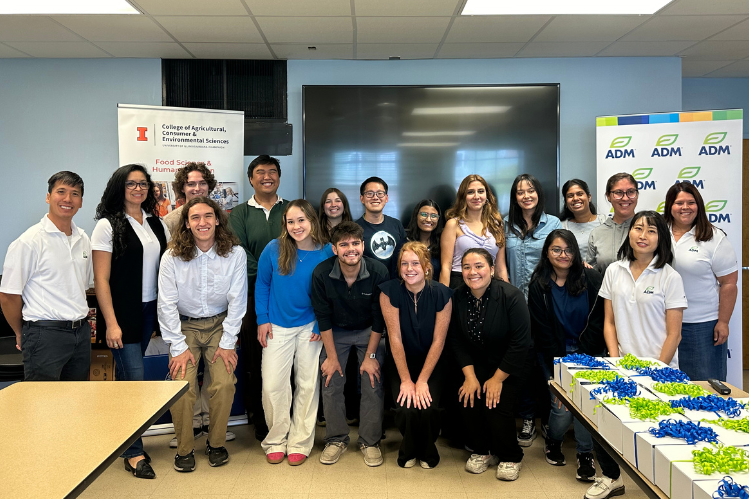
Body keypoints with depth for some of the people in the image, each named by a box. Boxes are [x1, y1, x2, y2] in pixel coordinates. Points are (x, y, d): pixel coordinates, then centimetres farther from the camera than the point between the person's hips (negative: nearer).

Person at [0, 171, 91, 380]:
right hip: (46, 334, -6)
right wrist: (22, 335, 3)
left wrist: (80, 319, 14)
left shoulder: (83, 240, 11)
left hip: (81, 332, 6)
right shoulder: (30, 241, -10)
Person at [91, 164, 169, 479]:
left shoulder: (156, 224, 8)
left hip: (150, 311, 5)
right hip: (122, 312, -5)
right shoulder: (107, 226, -7)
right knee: (134, 379, -4)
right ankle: (133, 453, 8)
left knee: (127, 374, 15)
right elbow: (101, 279, -10)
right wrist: (111, 323, -14)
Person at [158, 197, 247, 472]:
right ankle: (184, 449, 6)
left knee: (224, 384, -17)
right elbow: (167, 305, -7)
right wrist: (178, 347, -9)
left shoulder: (235, 254, -10)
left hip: (220, 324, 0)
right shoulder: (172, 257, -10)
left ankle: (216, 443, 8)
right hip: (185, 326, 0)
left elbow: (237, 301, -6)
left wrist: (228, 343, -8)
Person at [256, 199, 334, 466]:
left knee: (308, 384, 8)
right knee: (272, 385, -1)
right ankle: (276, 441, 19)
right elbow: (261, 285, 2)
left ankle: (300, 443, 23)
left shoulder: (326, 253, -9)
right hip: (278, 327, 0)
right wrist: (262, 319, -2)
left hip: (311, 327, 0)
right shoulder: (274, 249, -9)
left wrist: (322, 325, -5)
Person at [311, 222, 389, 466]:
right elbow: (323, 317, -12)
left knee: (373, 386, -5)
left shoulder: (378, 272, -24)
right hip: (336, 332, 1)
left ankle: (370, 442, 12)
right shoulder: (321, 274, -22)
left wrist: (370, 356, -12)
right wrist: (332, 356, -9)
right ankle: (336, 439, 16)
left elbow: (379, 319, -15)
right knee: (330, 385, -3)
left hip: (369, 332, 0)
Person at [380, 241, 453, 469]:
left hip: (432, 363, 0)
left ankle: (427, 450, 12)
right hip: (400, 363, 0)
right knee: (406, 409, -22)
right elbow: (395, 338, -13)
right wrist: (406, 380, -15)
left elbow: (438, 340, -11)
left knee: (427, 407, -23)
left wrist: (422, 381, -17)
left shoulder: (441, 294, -13)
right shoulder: (390, 291, -13)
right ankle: (409, 449, 13)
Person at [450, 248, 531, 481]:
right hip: (476, 364, 4)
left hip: (507, 366, -3)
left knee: (496, 405, -20)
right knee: (469, 399, -16)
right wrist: (470, 375, -12)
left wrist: (498, 378, -17)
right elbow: (456, 340, -4)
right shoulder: (458, 297, -9)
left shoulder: (511, 296, -22)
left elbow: (520, 342, -20)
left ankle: (510, 457, 9)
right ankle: (482, 450, 12)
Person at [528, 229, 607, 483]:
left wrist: (581, 357, -11)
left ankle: (585, 455, 0)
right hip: (555, 355, 0)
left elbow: (598, 321, -3)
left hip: (588, 353, 1)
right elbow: (541, 332, -5)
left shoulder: (592, 279, -3)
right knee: (562, 407, -11)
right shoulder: (538, 286, -4)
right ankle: (553, 441, 21)